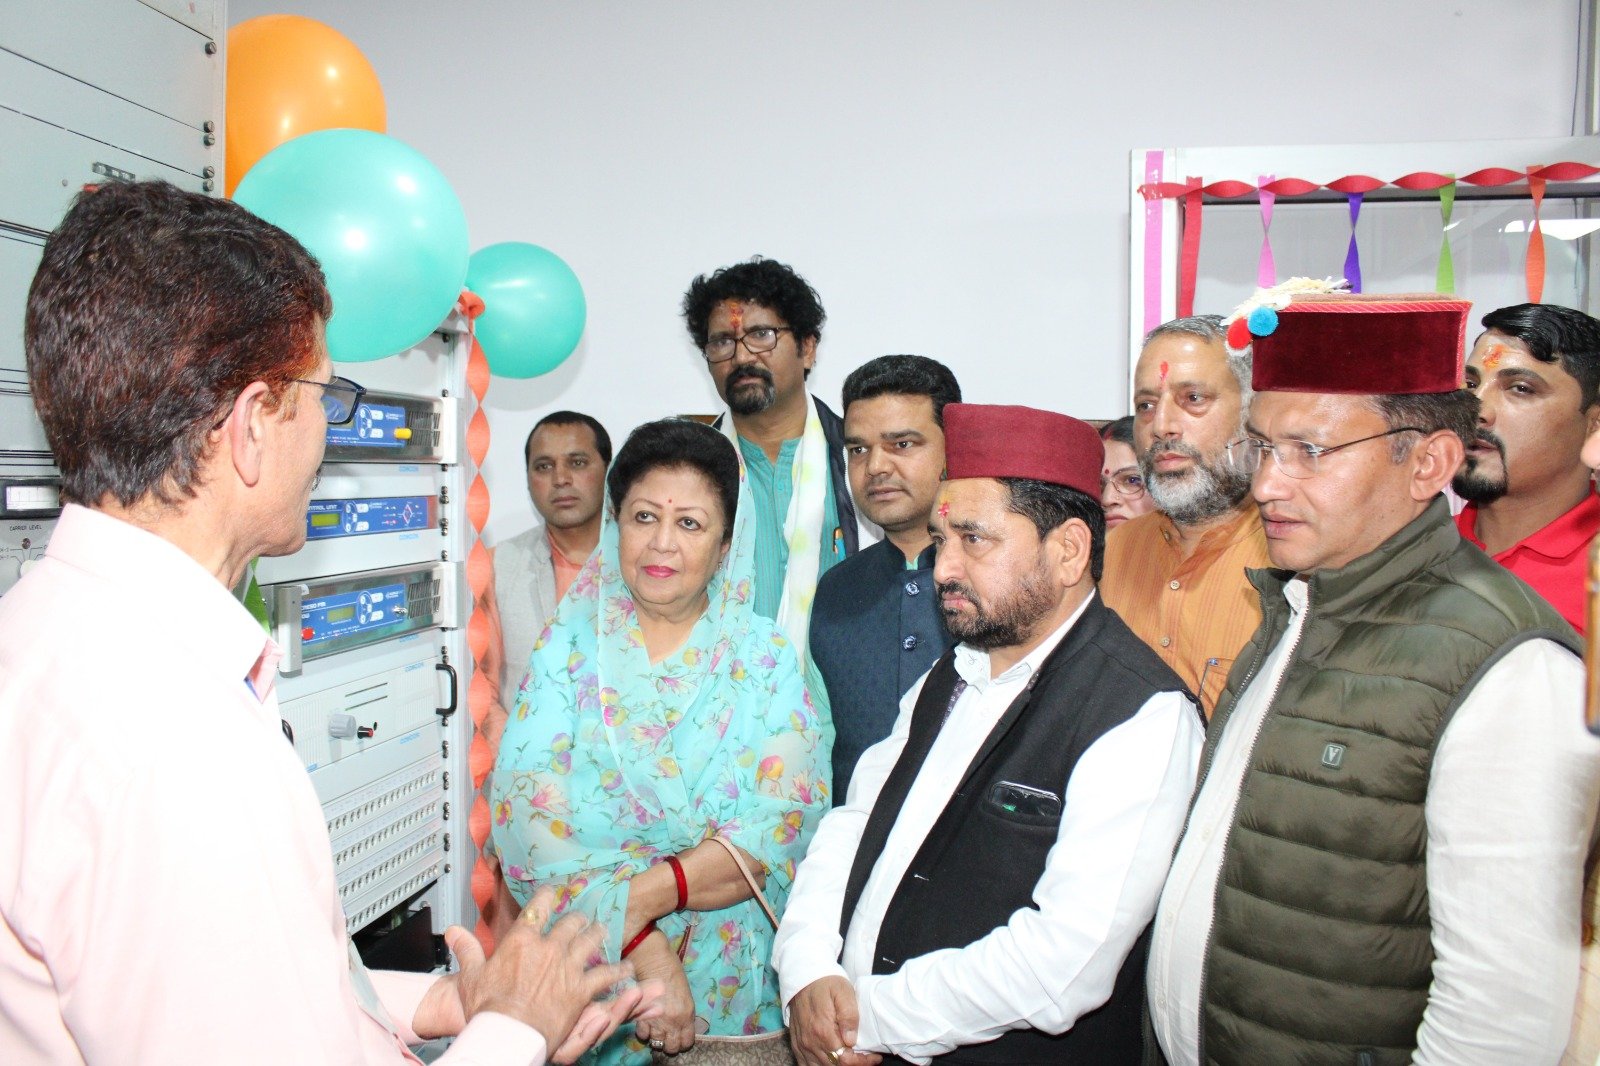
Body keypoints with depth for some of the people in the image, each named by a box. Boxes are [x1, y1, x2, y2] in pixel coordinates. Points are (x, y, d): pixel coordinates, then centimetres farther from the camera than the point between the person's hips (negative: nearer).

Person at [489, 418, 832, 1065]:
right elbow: (525, 802, -13)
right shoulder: (570, 643, -2)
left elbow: (789, 818, -13)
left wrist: (639, 897, -24)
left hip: (728, 976, 0)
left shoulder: (764, 656, -3)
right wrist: (642, 944, -23)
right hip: (584, 961, 0)